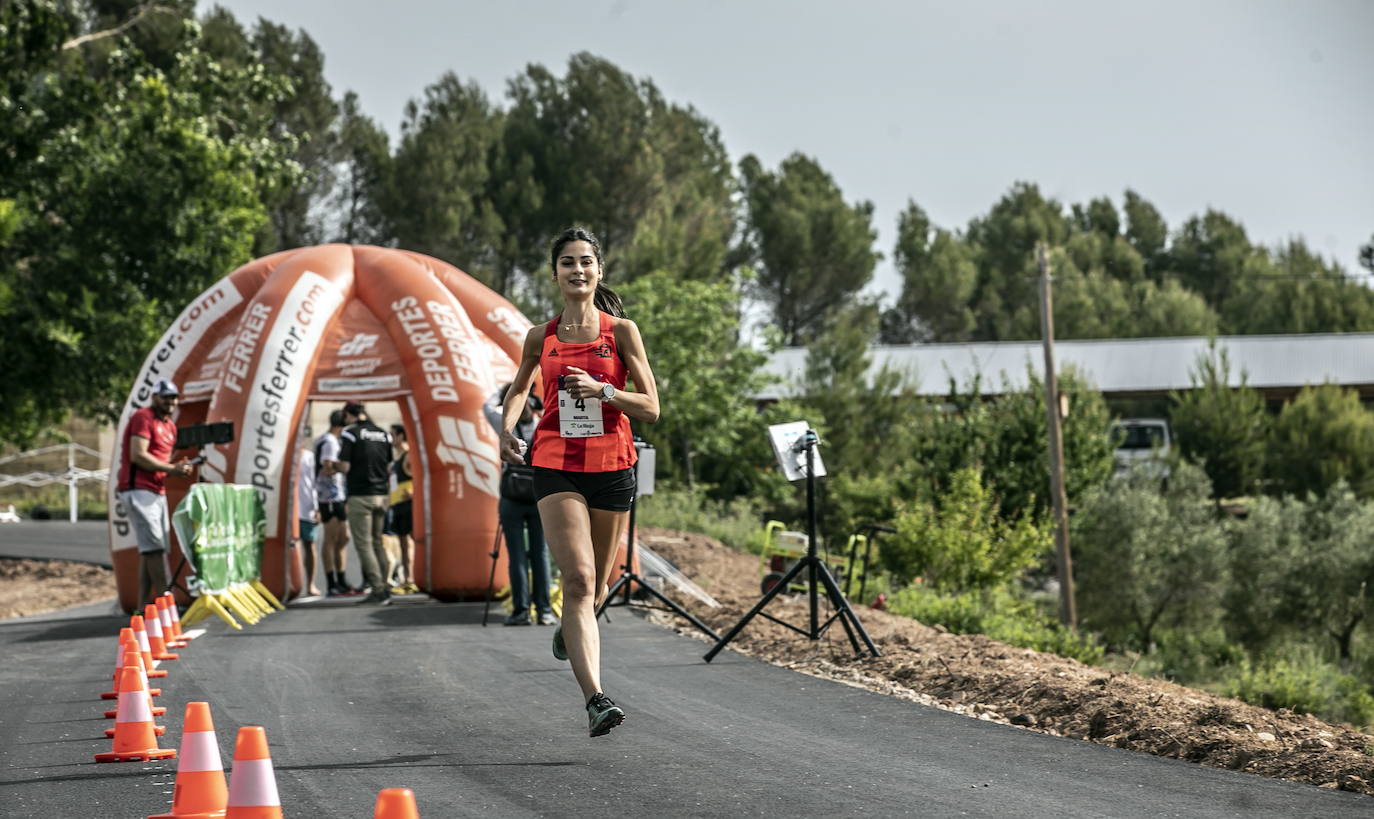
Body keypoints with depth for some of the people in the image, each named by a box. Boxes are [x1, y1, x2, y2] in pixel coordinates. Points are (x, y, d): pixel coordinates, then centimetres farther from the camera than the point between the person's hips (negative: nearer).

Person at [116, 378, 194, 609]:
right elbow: (138, 455, -18)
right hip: (138, 491, -10)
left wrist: (178, 466, 3)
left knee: (149, 552, 7)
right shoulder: (143, 418, -8)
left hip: (157, 492, 10)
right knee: (155, 547, -14)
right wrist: (171, 469, -16)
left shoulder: (170, 426, 21)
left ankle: (143, 607, 8)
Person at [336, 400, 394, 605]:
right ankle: (384, 587, 11)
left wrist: (334, 465, 9)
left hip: (360, 496, -6)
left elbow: (345, 466, -12)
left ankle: (378, 590, -10)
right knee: (377, 543, 14)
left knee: (364, 544, -3)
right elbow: (388, 468, 13)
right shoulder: (383, 434, 11)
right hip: (381, 496, 6)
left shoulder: (350, 433, -7)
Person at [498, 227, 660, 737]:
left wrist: (601, 389, -16)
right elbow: (519, 387, 25)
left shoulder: (621, 331, 1)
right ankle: (596, 700, -25)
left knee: (596, 585, 14)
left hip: (612, 466, 1)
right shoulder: (540, 337, 6)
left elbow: (650, 408, -2)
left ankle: (570, 629, 51)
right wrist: (507, 427, 5)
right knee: (578, 577, -17)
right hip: (556, 465, -1)